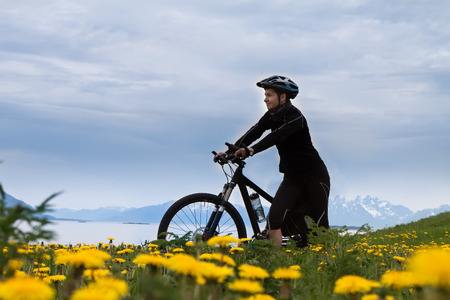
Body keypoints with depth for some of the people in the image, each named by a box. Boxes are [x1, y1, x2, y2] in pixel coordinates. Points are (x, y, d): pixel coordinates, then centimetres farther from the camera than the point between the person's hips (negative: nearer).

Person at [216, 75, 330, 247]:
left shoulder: (295, 117, -20)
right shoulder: (271, 116, 3)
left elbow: (276, 136, -35)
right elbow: (254, 132, -9)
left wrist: (251, 151, -47)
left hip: (314, 177, -6)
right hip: (291, 178, 6)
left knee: (318, 226, 2)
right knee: (273, 217, -14)